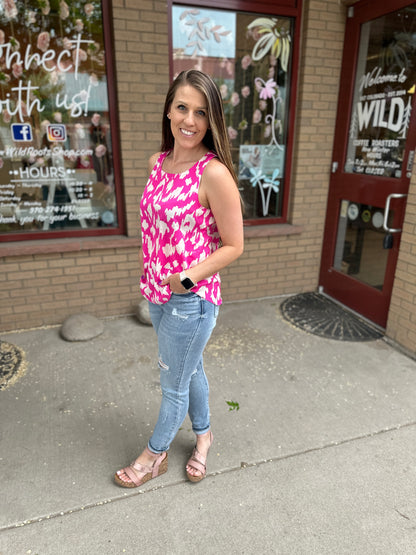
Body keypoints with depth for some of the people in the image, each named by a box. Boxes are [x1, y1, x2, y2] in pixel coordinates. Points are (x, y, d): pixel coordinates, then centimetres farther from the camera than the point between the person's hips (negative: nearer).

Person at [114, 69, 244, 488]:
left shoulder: (214, 174, -20)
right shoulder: (158, 162, 3)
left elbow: (233, 245, -14)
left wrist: (187, 277, -22)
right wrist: (150, 278, 14)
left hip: (191, 299, -7)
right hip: (158, 294, 7)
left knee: (174, 384, 15)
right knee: (189, 370, 25)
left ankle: (155, 455, 41)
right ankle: (203, 433, 51)